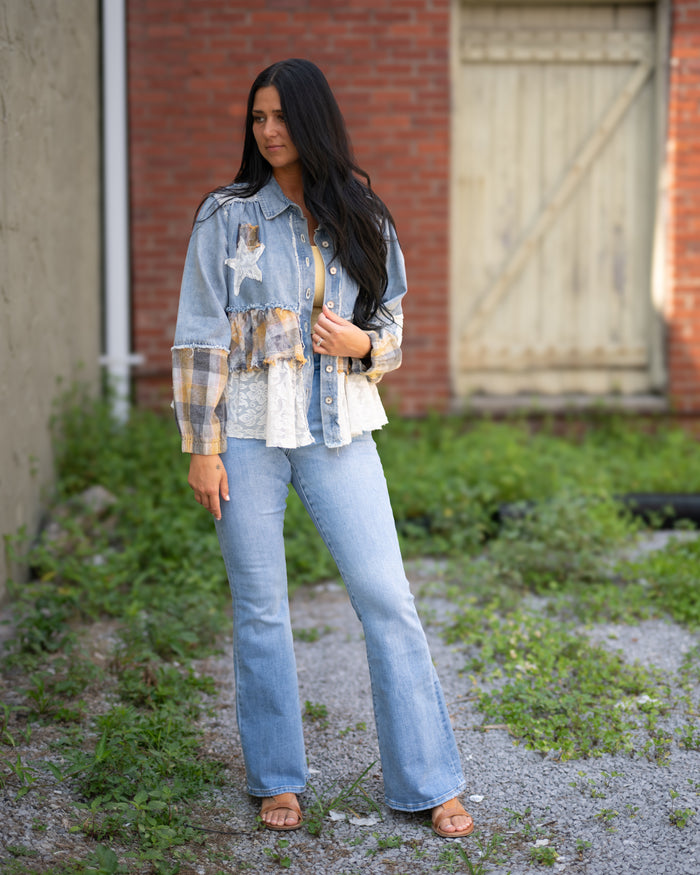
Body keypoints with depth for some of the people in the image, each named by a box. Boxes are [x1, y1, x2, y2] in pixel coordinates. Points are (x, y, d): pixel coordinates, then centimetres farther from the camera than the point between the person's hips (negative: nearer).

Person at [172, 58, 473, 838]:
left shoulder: (362, 219, 7)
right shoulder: (226, 217, 0)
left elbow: (392, 325, 14)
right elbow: (200, 336, -2)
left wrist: (363, 345, -9)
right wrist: (202, 447, -6)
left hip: (339, 429, 2)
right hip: (248, 431, -1)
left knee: (387, 599, -2)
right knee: (260, 610, 6)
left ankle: (427, 782, 9)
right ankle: (277, 779, 22)